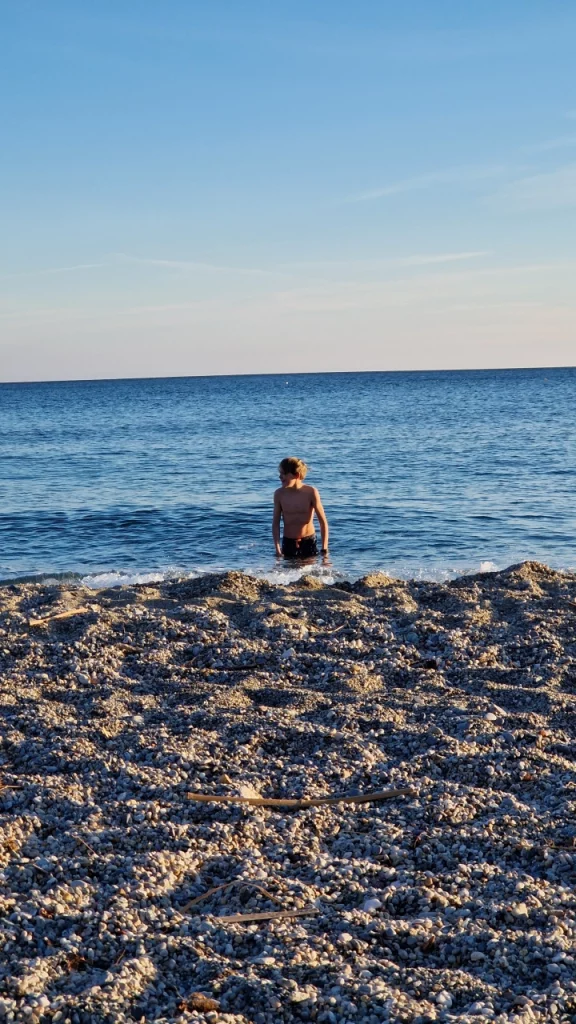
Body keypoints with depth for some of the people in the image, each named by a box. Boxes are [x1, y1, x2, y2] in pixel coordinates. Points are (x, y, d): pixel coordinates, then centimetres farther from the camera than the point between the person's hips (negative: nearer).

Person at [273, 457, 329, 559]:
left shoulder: (311, 492, -12)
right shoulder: (279, 494, -6)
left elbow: (323, 522, -8)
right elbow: (276, 523, 0)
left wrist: (324, 549, -11)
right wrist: (277, 549, -8)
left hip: (309, 542, -1)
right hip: (288, 543, 2)